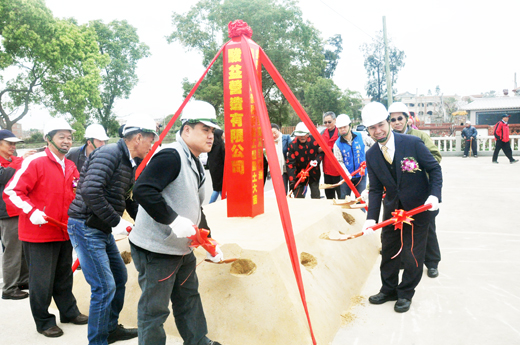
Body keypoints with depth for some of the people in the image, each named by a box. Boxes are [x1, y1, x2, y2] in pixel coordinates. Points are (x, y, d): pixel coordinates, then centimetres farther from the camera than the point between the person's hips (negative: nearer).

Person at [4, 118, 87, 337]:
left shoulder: (71, 167, 9)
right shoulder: (34, 163, -13)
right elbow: (11, 192, -16)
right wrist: (31, 211, -27)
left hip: (64, 232, 7)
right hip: (39, 234, -6)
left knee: (64, 277, 20)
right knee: (42, 280, 4)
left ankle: (69, 311, 35)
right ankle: (44, 321, 21)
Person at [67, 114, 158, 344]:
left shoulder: (130, 165, 12)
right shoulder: (109, 154, -19)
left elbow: (130, 201, 20)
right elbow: (90, 191, -31)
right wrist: (116, 221, -25)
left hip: (103, 230, 10)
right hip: (85, 227, -10)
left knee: (119, 276, 19)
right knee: (104, 287, -7)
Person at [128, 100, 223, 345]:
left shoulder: (195, 164, 13)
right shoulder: (170, 156, -20)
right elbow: (142, 190, -32)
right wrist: (174, 220, -32)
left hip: (183, 249, 11)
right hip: (155, 250, -10)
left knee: (189, 297, 23)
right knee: (154, 308, 3)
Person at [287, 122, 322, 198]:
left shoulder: (315, 141, -13)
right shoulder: (293, 145, -16)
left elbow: (322, 152, 4)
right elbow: (290, 164, -17)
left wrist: (317, 160, -17)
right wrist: (291, 181, -24)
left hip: (313, 173, 1)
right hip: (299, 174, -1)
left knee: (316, 197, 5)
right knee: (298, 197, 1)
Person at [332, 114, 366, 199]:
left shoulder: (360, 136, -5)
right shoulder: (337, 144, -7)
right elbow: (339, 162, -9)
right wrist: (347, 175, -21)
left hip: (361, 174, 0)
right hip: (346, 176, 0)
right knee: (343, 199, 7)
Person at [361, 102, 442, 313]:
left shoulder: (413, 143, -17)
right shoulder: (371, 155, -5)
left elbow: (435, 169, -8)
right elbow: (375, 189, -3)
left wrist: (434, 194, -23)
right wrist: (371, 218, -14)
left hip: (418, 208, -4)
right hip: (392, 209, 4)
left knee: (412, 253, 3)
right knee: (388, 251, 14)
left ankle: (406, 294, 24)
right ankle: (389, 290, 34)